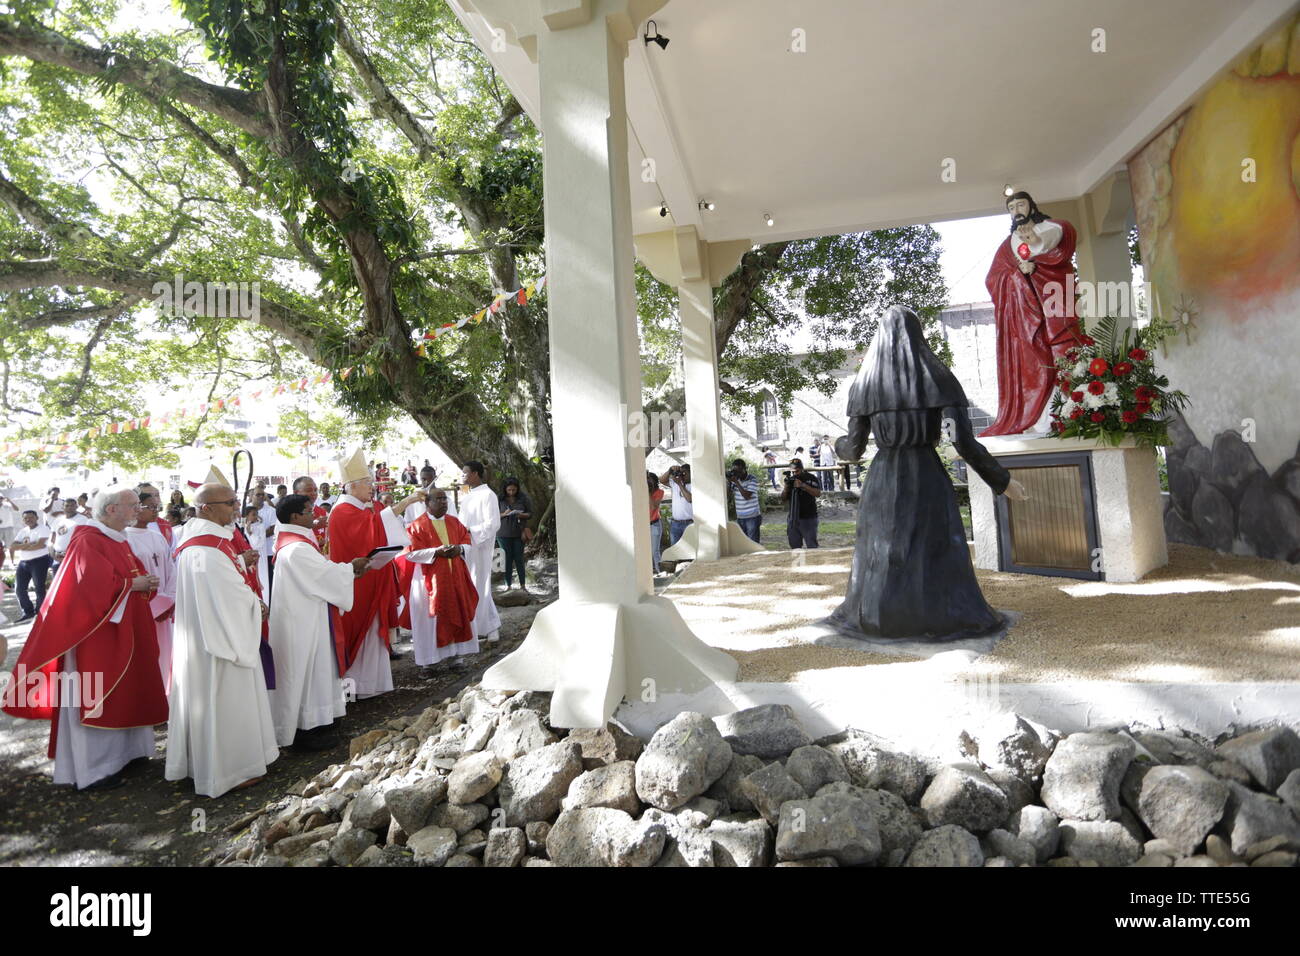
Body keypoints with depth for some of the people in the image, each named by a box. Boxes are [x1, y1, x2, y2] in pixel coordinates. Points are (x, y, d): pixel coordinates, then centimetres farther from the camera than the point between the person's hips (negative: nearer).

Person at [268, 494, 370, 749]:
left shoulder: (293, 541, 9)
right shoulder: (298, 549, -24)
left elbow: (320, 574, 12)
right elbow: (327, 575, -20)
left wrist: (349, 570, 4)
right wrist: (352, 567, -4)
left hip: (302, 616, 11)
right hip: (303, 621, -11)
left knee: (312, 668, 18)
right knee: (307, 669, 1)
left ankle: (310, 722, 30)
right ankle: (308, 729, 13)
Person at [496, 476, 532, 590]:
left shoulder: (523, 498, -3)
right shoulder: (499, 499, -4)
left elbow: (530, 513, 2)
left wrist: (521, 515, -18)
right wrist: (504, 514, -19)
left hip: (519, 532, 0)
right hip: (504, 533, 0)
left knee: (519, 558, 6)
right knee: (507, 558, 6)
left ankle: (523, 583, 17)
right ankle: (508, 584, 17)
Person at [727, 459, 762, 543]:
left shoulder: (752, 480, -8)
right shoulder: (735, 479, 7)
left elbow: (747, 496, -20)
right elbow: (732, 498, 5)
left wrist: (736, 482, -19)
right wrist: (729, 481, -6)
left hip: (752, 517, -5)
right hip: (739, 518, 5)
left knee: (753, 543, -3)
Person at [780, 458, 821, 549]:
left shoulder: (810, 478, -3)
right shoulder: (790, 479, 9)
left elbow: (818, 494, -16)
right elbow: (783, 498, 7)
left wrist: (803, 485, -23)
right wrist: (787, 486, -11)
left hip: (808, 518, -4)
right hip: (792, 518, 4)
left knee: (811, 546, -4)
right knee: (794, 547, 10)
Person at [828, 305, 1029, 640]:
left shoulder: (864, 383, 0)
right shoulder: (938, 376, -5)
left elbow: (854, 448, 3)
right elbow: (963, 440, -12)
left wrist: (840, 446, 28)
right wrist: (1003, 480, 0)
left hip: (883, 480, 2)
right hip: (928, 478, -2)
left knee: (879, 551, 16)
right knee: (939, 553, 9)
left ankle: (870, 615, 25)